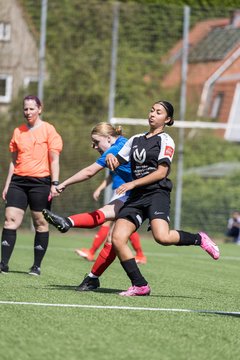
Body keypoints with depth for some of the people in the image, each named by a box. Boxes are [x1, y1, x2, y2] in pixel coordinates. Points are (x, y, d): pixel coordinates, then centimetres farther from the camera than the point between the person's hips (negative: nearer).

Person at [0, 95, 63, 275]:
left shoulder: (48, 130, -1)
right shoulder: (18, 131, 14)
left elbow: (54, 159, -3)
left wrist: (54, 184, -11)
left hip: (40, 182, -4)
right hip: (18, 181, 4)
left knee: (40, 223, 0)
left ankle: (37, 266, 7)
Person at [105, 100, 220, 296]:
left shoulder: (165, 140, 2)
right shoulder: (136, 139, 21)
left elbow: (161, 172, -9)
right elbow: (117, 163, 22)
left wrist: (133, 184, -13)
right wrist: (111, 157, -2)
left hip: (157, 193, -6)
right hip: (136, 198, 6)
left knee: (162, 237, -30)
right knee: (117, 239, -12)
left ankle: (199, 239, -1)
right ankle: (140, 285, -5)